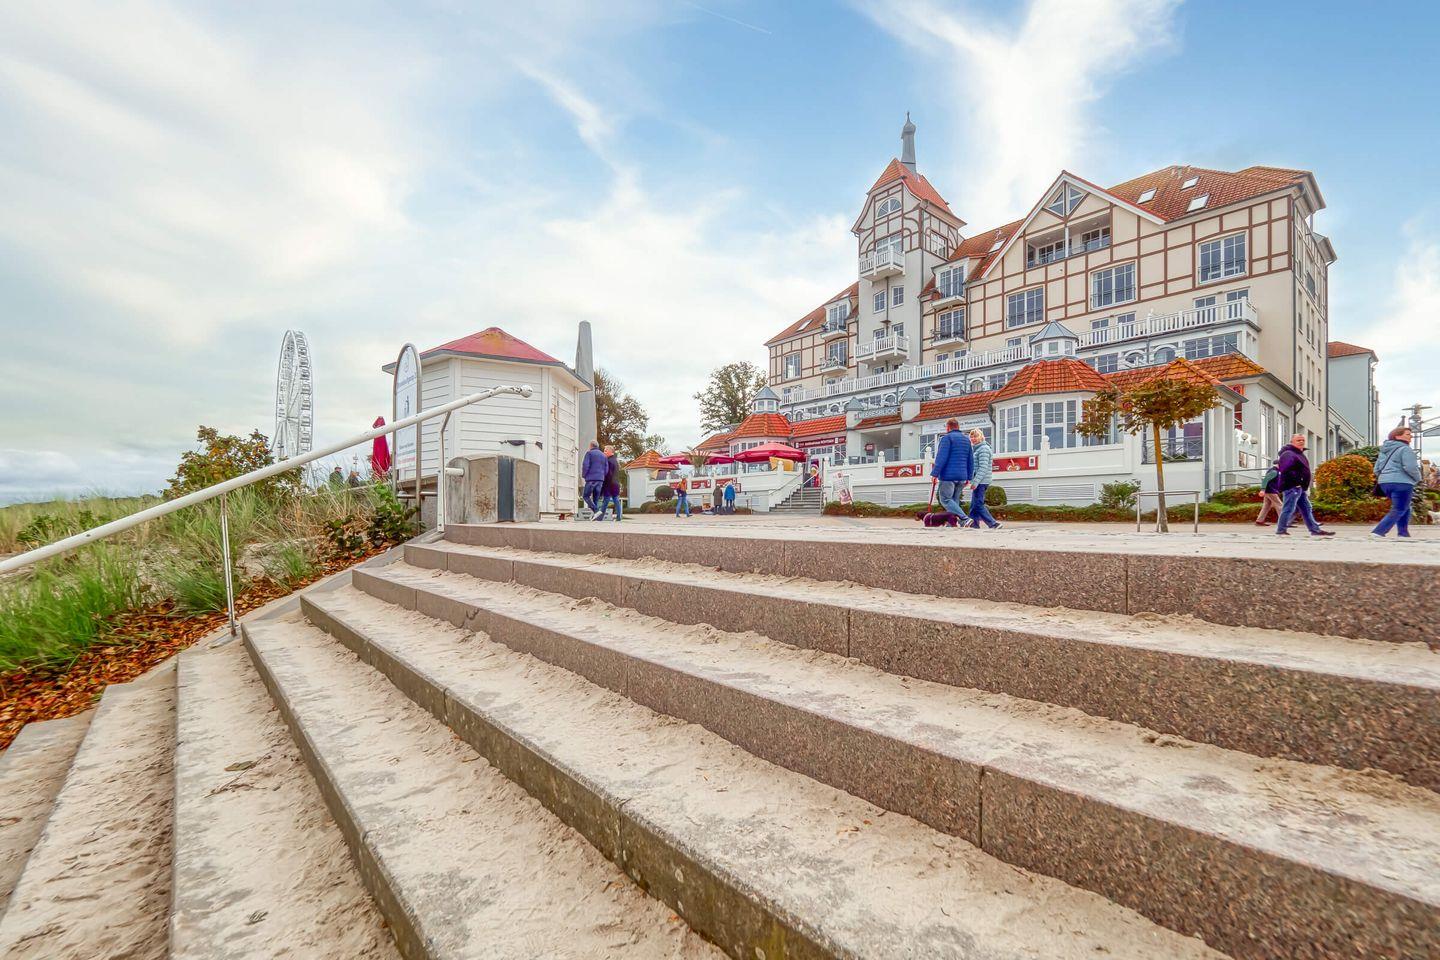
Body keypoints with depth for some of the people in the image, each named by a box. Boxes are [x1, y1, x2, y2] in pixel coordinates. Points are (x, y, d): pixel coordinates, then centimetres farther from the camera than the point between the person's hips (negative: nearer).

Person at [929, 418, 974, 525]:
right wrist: (968, 477, 20)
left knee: (945, 499, -7)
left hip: (948, 475, -7)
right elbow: (971, 460, 18)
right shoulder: (966, 439, 18)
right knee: (954, 500, 13)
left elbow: (941, 458, -15)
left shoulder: (947, 438, -5)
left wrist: (935, 473, -14)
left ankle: (964, 518, -22)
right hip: (962, 476, 8)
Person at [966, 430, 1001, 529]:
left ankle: (993, 524, -8)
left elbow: (983, 468, -19)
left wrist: (975, 481, -23)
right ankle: (973, 525, 10)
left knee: (978, 505, -10)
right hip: (978, 482, 10)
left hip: (981, 482, -10)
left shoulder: (983, 449, -11)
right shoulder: (975, 449, 19)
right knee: (974, 505, 8)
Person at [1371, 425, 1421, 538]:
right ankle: (1378, 532, -17)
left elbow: (1377, 469, 19)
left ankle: (1403, 533, 15)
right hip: (1401, 483, -8)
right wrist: (1417, 478, 1)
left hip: (1384, 483, 8)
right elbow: (1410, 467, -15)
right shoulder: (1405, 449, -7)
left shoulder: (1385, 450, 18)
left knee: (1405, 508, 20)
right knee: (1398, 510, -6)